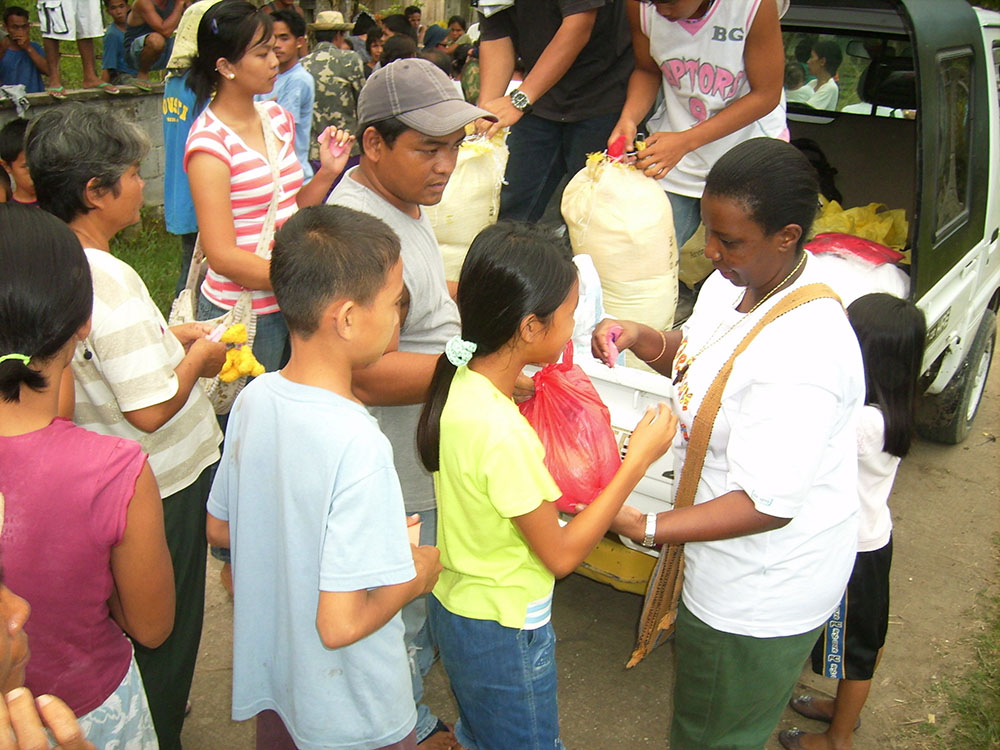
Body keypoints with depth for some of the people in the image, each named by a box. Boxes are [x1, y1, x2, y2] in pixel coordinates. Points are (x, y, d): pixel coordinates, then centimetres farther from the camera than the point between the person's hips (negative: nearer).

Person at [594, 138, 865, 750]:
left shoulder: (802, 355, -36)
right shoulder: (734, 282, -7)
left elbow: (767, 505, -33)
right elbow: (693, 358, 12)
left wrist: (645, 528, -34)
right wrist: (641, 338, -8)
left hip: (761, 600, -9)